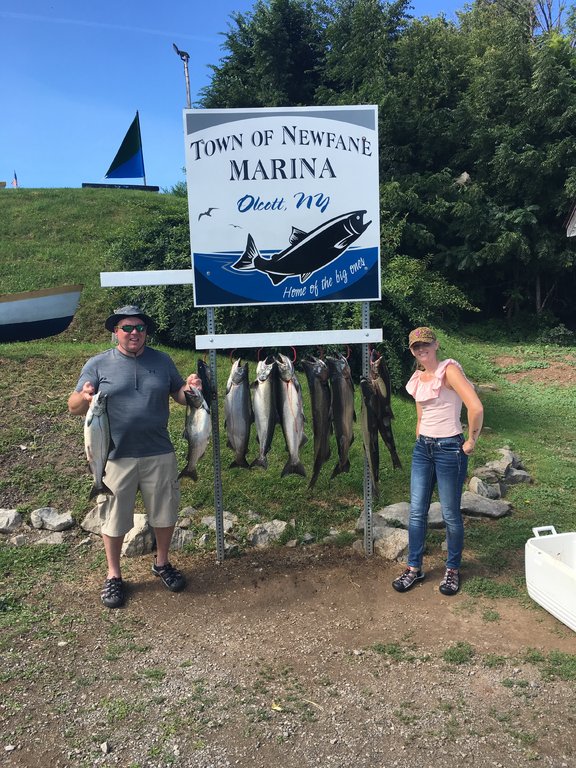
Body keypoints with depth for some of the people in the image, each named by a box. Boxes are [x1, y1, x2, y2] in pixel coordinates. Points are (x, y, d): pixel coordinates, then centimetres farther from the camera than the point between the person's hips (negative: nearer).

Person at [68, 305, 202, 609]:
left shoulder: (162, 361, 6)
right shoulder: (98, 364, -1)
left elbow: (180, 396, 11)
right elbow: (73, 407, -3)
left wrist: (190, 388, -12)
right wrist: (84, 396, -26)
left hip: (159, 455, 2)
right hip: (115, 457, -2)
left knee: (164, 513, 14)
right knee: (114, 518, 9)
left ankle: (162, 563, 37)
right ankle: (113, 575, 30)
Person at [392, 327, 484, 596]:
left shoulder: (449, 370, -14)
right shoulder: (417, 378, 10)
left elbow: (476, 408, -24)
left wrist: (471, 441, -16)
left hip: (449, 449, -7)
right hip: (422, 448, 7)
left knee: (450, 514, 6)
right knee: (416, 512, 9)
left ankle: (452, 570, 26)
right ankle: (414, 568, 24)